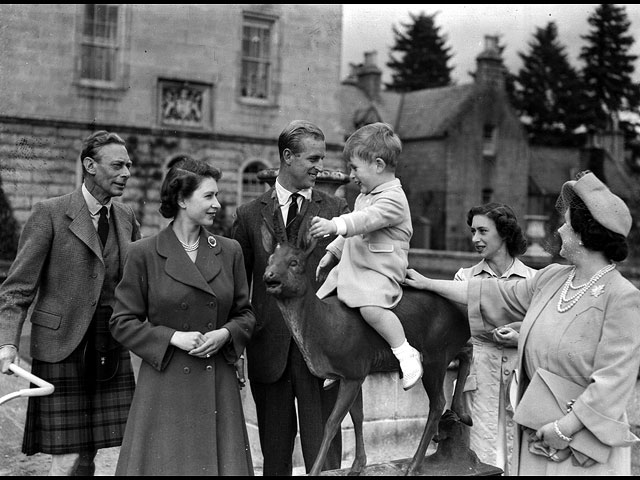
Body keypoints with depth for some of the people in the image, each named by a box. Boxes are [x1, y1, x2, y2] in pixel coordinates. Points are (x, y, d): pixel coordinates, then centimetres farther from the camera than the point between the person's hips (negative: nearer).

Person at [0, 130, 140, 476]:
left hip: (112, 353, 5)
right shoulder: (50, 214, -5)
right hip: (62, 349, -4)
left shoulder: (127, 219, 11)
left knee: (88, 454, 7)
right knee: (69, 458, -4)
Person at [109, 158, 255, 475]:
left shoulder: (229, 251, 6)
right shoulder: (144, 254, -4)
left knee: (223, 463, 4)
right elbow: (123, 323, -2)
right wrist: (173, 337, -13)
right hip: (165, 385, -3)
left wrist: (224, 334, -8)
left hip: (218, 385, 3)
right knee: (165, 463, 2)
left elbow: (245, 314, 13)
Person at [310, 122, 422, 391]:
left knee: (370, 307, -34)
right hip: (350, 267, 10)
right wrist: (332, 253, 24)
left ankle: (406, 353, -17)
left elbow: (367, 220, -32)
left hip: (380, 271, -10)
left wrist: (335, 225, -45)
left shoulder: (393, 198, -14)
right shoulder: (365, 196, 18)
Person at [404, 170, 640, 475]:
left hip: (585, 436, -6)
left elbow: (613, 378, -20)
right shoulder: (551, 278, 6)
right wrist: (428, 284, 21)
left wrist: (566, 428, -21)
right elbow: (496, 296, 16)